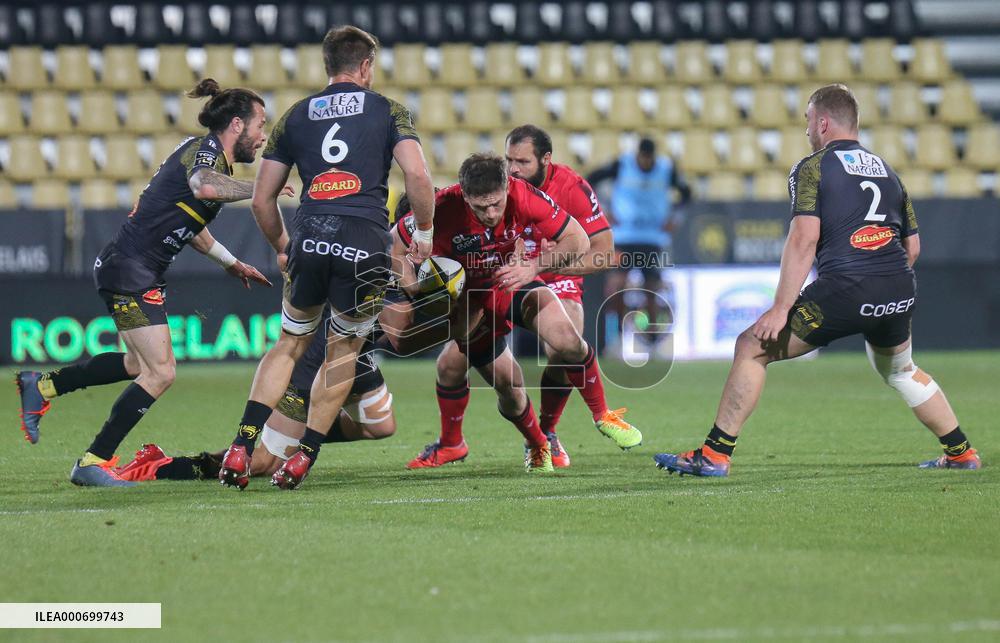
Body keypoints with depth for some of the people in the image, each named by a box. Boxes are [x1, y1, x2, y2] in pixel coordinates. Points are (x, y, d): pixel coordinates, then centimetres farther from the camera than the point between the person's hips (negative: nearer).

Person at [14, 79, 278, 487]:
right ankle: (93, 463, -5)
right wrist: (258, 189, -31)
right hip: (129, 268, -10)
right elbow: (202, 185, -39)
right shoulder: (206, 149, -13)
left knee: (140, 365, 24)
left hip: (140, 272, 10)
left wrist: (232, 264, 36)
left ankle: (41, 387, 33)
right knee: (160, 373, -11)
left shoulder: (208, 153, 16)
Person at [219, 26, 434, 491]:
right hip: (366, 244, -2)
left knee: (289, 344, 18)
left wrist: (282, 248, 33)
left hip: (310, 238, 2)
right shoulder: (386, 110, 11)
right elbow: (417, 175, -5)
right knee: (344, 351, 16)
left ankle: (241, 449, 4)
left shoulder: (296, 116, 19)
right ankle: (301, 459, 10)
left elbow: (261, 199, 19)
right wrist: (424, 233, 9)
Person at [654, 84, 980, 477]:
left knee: (752, 348, 4)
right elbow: (912, 245, 20)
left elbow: (804, 241, -10)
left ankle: (714, 456, -1)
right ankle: (962, 454, 35)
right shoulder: (886, 170, 21)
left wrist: (781, 308, -11)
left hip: (844, 290, -6)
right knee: (900, 370, 34)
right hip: (899, 295, 7)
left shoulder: (812, 168, 2)